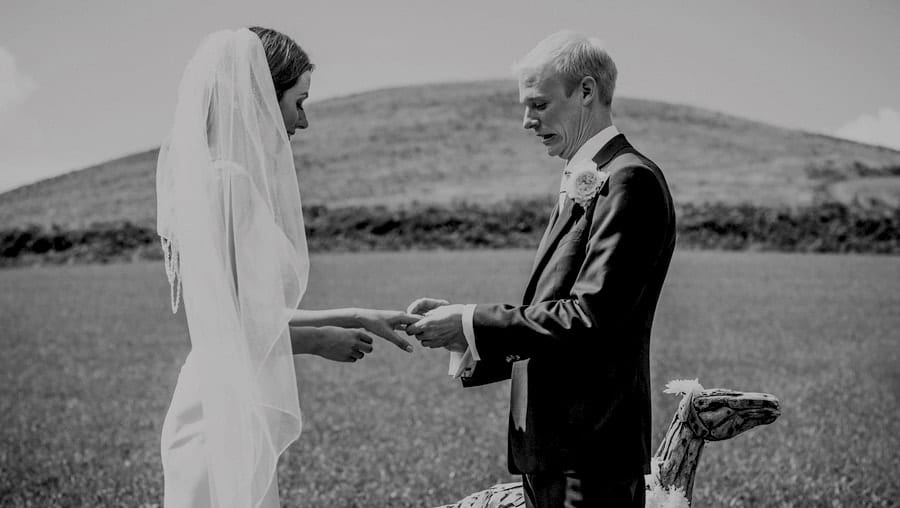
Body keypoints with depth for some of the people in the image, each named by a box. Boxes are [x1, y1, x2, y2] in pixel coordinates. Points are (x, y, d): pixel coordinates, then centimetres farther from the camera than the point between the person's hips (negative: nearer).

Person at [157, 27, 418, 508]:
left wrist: (359, 319, 13)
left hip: (239, 420, 9)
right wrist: (320, 340, -6)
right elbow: (228, 325, -19)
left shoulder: (239, 178, 12)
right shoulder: (226, 180, -17)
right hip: (225, 426, -9)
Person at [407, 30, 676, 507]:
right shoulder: (583, 182, 16)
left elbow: (591, 317, -22)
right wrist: (462, 323, 1)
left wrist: (473, 324, -17)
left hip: (590, 454, -9)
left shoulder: (629, 180, -14)